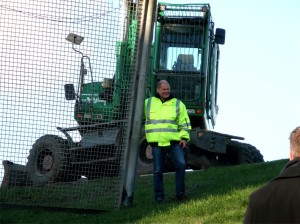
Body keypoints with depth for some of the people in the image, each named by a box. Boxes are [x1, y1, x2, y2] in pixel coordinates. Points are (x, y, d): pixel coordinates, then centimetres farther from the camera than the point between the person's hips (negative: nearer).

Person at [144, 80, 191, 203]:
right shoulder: (148, 103, 10)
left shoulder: (178, 104, 7)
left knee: (181, 164, -15)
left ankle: (180, 192, -6)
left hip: (174, 142, -1)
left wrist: (184, 137, -2)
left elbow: (184, 123, 8)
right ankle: (159, 196, 11)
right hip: (157, 142, 1)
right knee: (158, 170, 3)